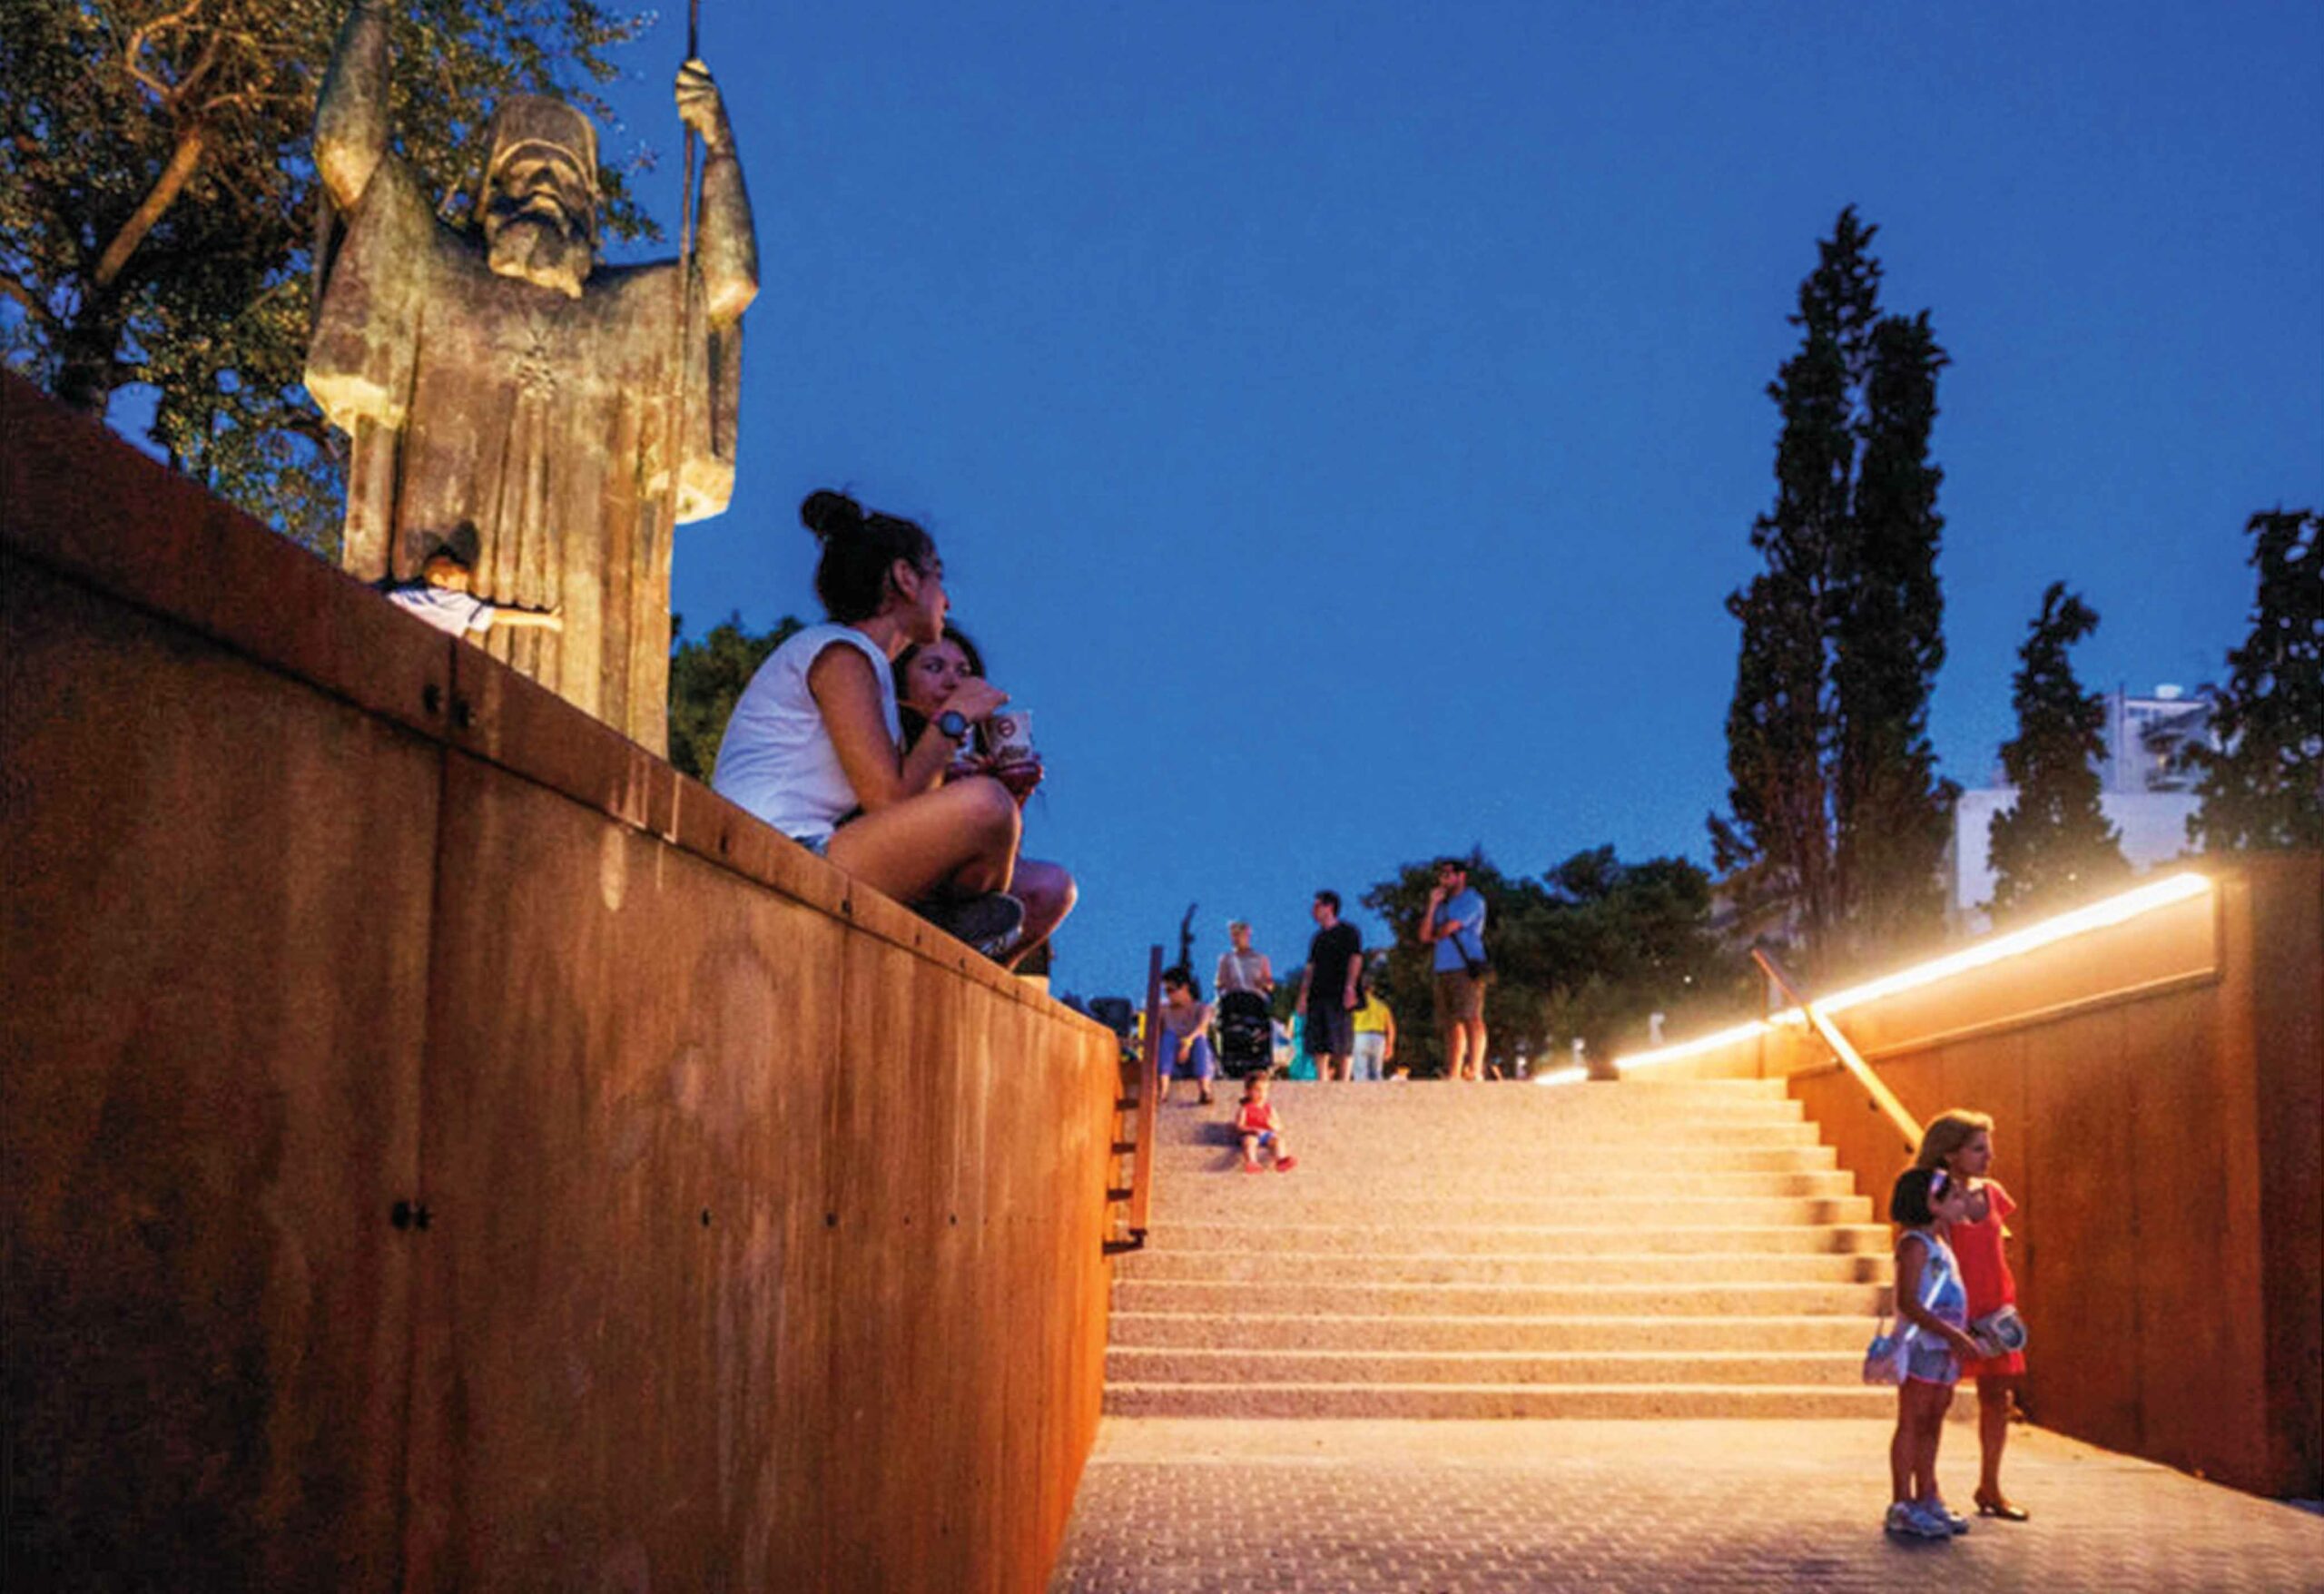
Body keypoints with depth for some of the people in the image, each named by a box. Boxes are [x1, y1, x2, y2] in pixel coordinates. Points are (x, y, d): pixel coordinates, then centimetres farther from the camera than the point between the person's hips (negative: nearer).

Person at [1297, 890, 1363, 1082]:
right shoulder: (1319, 937, 21)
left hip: (1339, 996, -6)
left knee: (1342, 1045, -8)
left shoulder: (1347, 932, 2)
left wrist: (1350, 988, -18)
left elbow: (1356, 959, -7)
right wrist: (1303, 995, 11)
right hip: (1318, 996, 7)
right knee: (1318, 1046, 0)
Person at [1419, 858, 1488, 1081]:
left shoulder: (1472, 900, 3)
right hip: (1444, 970, 7)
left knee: (1471, 1017, -16)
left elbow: (1450, 927, -9)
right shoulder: (1442, 906, 26)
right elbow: (1424, 935, 14)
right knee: (1452, 1025, 3)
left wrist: (1435, 935, 11)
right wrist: (1432, 905, 7)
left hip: (1466, 968, -7)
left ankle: (1475, 1070, -23)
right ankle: (1452, 1075, 1)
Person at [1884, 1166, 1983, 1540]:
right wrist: (1953, 1333, -24)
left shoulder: (1940, 1243, 17)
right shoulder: (1914, 1245, -13)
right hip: (1920, 1345, -9)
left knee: (1931, 1425, 13)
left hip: (1945, 1348, 9)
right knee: (1912, 1423, -5)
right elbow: (1907, 1303, -20)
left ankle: (1927, 1499, 21)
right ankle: (1902, 1506, -2)